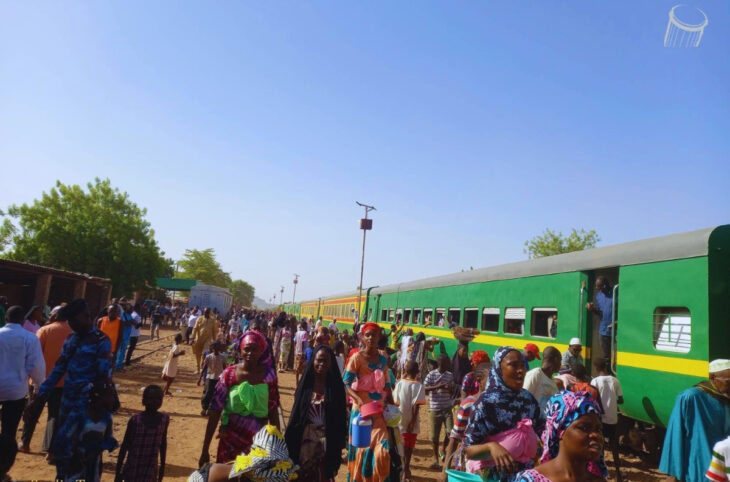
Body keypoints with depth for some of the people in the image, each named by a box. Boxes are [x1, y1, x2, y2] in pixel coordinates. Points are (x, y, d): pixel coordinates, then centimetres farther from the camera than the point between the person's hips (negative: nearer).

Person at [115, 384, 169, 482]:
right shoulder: (135, 420, -16)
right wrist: (118, 473, -5)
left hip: (150, 472, 2)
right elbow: (124, 446, -8)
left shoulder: (164, 419, -6)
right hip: (131, 470, -2)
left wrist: (162, 466, 13)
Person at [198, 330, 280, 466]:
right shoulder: (229, 374, -7)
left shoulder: (268, 375, -6)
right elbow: (215, 411, -5)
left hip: (257, 442, 0)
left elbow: (273, 411, -1)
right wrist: (205, 449, -4)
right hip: (230, 440, 0)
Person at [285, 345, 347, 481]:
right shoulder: (306, 382, -2)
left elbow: (341, 415, -6)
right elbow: (296, 412, 0)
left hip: (327, 440, -1)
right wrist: (290, 438, -2)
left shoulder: (335, 385, -6)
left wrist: (339, 443, -9)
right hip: (306, 437, 1)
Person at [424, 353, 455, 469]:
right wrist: (437, 387, -22)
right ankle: (435, 458, 20)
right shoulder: (431, 375, -6)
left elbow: (452, 391, 13)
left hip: (447, 408, 3)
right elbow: (424, 389, -11)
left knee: (450, 431, -6)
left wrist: (450, 389, -10)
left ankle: (444, 450, 23)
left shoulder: (450, 375, 6)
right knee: (434, 435, 3)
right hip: (435, 409, -3)